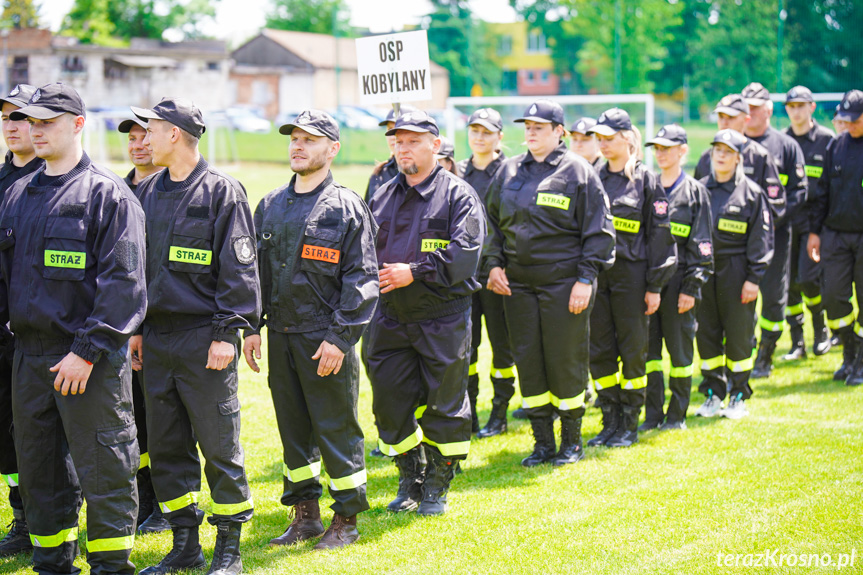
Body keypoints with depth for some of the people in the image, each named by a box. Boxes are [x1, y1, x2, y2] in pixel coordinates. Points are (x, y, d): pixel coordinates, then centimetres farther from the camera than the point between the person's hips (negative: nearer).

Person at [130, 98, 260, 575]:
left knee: (220, 447, -1)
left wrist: (226, 333, -14)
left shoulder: (222, 191, -7)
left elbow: (238, 269, -10)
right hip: (157, 338, 7)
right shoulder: (147, 192, 13)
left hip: (204, 338, -7)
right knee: (166, 447, 10)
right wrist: (135, 328, 14)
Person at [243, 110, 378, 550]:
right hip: (280, 336, 6)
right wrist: (251, 327, 9)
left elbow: (361, 279, -8)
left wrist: (339, 337, -15)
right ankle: (305, 516, 23)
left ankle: (346, 520, 11)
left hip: (326, 339, -6)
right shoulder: (270, 206, 12)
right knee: (293, 428, 12)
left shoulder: (347, 207, -5)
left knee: (337, 429, 0)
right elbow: (256, 270, 17)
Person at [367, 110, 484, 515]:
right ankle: (410, 480, 23)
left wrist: (414, 272, -19)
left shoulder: (458, 195, -3)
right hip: (390, 317, 5)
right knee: (389, 402, 6)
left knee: (444, 405, 2)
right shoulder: (381, 197, 14)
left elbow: (464, 253, -15)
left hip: (443, 318, -5)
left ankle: (438, 486, 17)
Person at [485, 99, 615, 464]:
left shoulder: (578, 172, -2)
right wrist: (493, 263, 5)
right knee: (528, 362, 6)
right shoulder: (509, 171, 12)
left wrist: (585, 278, -10)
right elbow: (493, 223, 20)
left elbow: (598, 231, -3)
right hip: (517, 283, 5)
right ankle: (542, 443, 16)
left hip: (565, 283, -5)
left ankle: (572, 442, 14)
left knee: (566, 361, 0)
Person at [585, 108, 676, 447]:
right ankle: (610, 422, 15)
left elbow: (659, 235, -2)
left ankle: (630, 425, 11)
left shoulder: (646, 180, -1)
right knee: (599, 350, 5)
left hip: (631, 273, -4)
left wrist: (655, 286, -6)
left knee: (633, 350, 2)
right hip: (596, 274, 4)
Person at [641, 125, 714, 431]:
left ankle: (677, 414, 12)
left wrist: (691, 287, -9)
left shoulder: (695, 191, 1)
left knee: (679, 347, 3)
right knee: (648, 346, 4)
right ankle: (653, 414, 11)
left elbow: (701, 245, -2)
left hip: (678, 279, -3)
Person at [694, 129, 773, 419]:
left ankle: (739, 397, 13)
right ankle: (713, 394, 16)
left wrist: (754, 278, -8)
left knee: (739, 335, 1)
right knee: (706, 333, 6)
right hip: (704, 270, 3)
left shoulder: (752, 192, -1)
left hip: (736, 270, -3)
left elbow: (761, 239, -2)